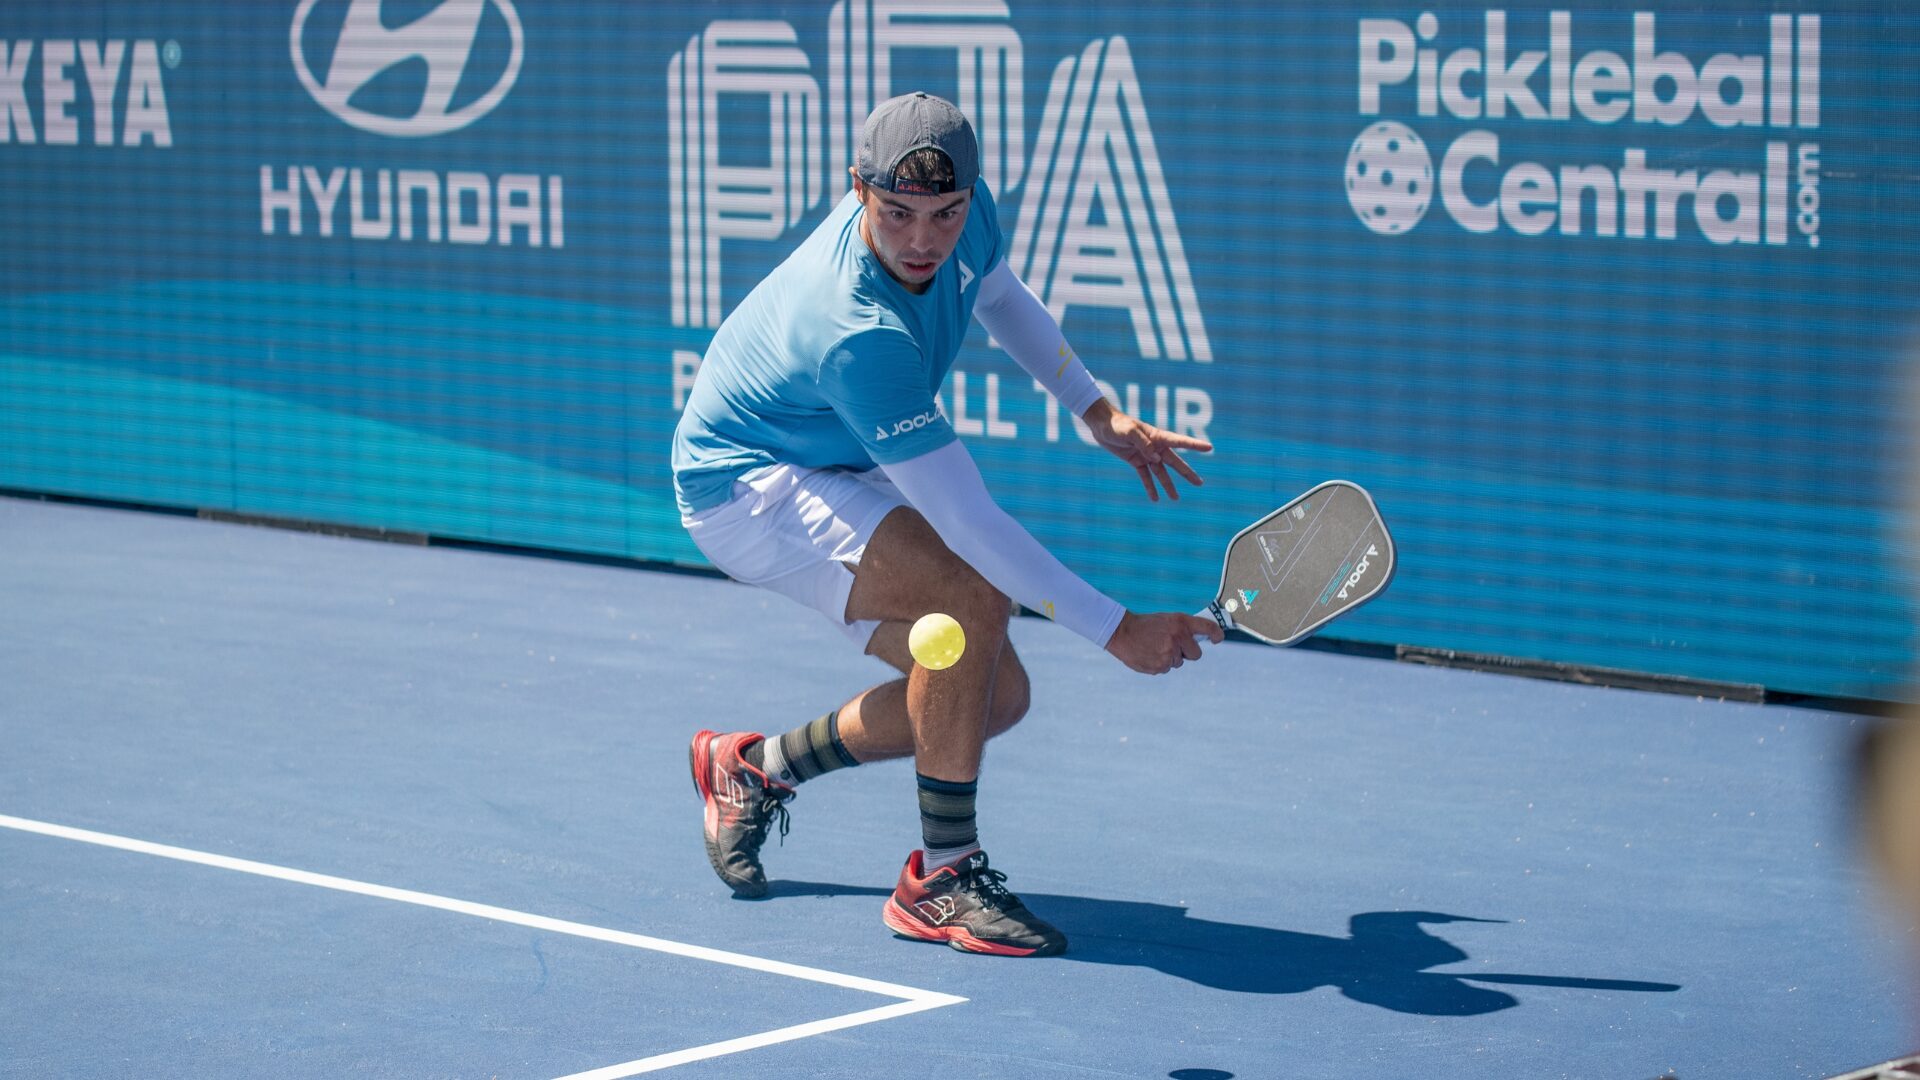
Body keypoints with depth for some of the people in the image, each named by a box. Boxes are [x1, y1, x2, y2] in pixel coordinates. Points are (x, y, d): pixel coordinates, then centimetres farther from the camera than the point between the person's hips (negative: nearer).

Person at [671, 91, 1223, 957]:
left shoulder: (968, 211, -16)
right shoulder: (860, 335, -39)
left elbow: (999, 295, 12)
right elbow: (971, 524, -39)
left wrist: (1098, 412, 10)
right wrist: (1117, 630, -38)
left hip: (840, 477, 8)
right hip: (742, 484, -8)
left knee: (995, 697, 1)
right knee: (975, 592, -31)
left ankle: (757, 769, 20)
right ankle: (941, 879, -20)